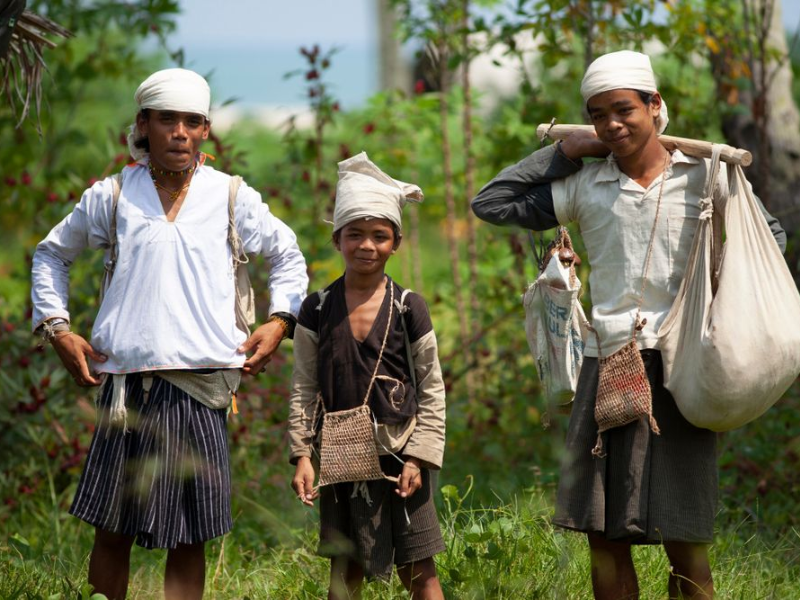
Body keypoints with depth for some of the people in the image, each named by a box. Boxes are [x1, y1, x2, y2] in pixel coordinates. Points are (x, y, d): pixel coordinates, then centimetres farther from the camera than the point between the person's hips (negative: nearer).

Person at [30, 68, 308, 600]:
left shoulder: (232, 198, 8)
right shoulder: (112, 197, 8)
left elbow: (288, 255, 23)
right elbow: (51, 254, 22)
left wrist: (279, 322, 8)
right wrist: (57, 328, 11)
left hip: (201, 386, 0)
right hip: (127, 384, 0)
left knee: (189, 538, 2)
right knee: (112, 530, 1)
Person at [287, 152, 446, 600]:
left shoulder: (408, 308, -2)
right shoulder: (318, 309, 2)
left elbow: (432, 390, 0)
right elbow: (304, 388, 5)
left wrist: (418, 458, -7)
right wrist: (302, 454, -4)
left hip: (397, 452, -2)